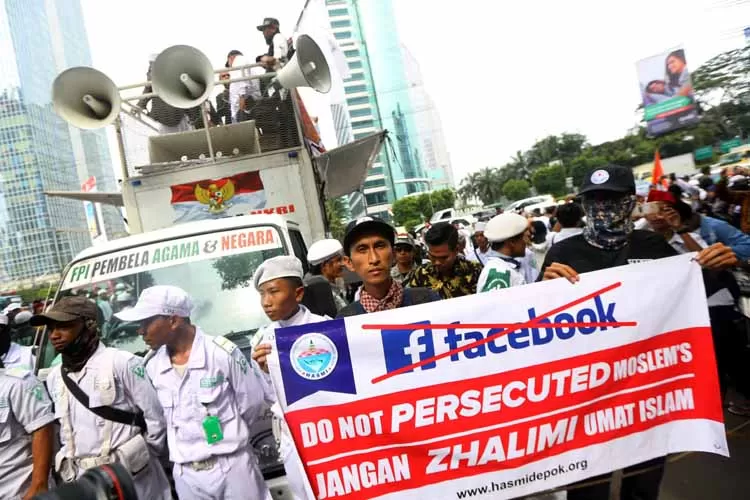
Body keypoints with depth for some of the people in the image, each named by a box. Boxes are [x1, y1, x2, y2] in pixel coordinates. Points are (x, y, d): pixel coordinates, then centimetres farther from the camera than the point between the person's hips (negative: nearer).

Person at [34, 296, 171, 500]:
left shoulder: (121, 363, -13)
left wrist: (143, 460, -2)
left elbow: (154, 418, -10)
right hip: (82, 480, 5)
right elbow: (64, 429, 15)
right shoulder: (54, 377, 6)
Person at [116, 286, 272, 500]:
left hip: (232, 467, -4)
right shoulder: (153, 367, 2)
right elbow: (158, 416, 14)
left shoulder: (223, 352, -14)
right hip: (186, 475, 4)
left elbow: (252, 404, -6)